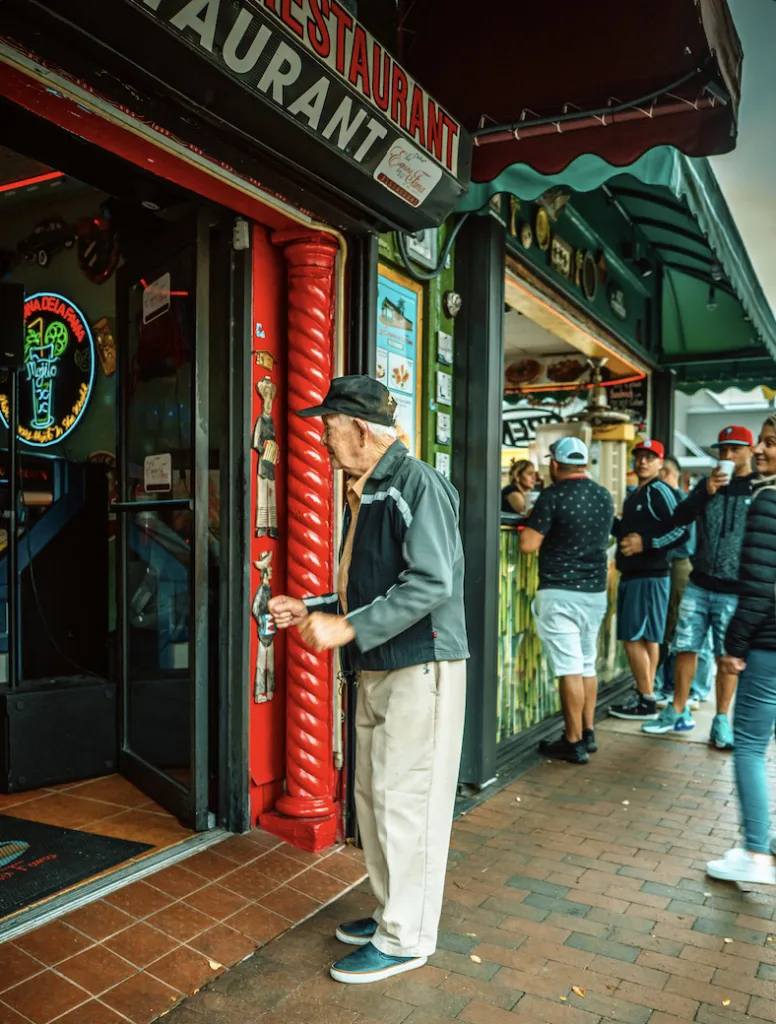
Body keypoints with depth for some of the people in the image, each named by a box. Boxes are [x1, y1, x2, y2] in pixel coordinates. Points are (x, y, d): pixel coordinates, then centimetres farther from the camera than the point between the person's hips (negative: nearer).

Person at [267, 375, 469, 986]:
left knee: (403, 801, 1)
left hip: (419, 667, -9)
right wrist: (308, 610, 11)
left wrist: (348, 628, -23)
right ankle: (393, 913, 34)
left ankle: (406, 939, 18)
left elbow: (431, 583, -24)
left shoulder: (416, 483, -15)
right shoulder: (365, 493, 15)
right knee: (373, 796, 17)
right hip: (377, 669, 9)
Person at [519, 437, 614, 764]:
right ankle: (587, 734, 25)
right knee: (587, 665, 16)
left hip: (561, 592, -7)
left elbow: (528, 545, -16)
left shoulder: (553, 496, -13)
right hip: (596, 590, 7)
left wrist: (533, 523, 5)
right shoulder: (605, 496, 8)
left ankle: (574, 743, 3)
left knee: (570, 668, -3)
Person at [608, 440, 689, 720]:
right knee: (646, 638, 12)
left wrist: (646, 544, -23)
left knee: (633, 638, -7)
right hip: (632, 576, 9)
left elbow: (682, 531, -19)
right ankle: (645, 697, 18)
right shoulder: (635, 495, 16)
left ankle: (646, 702, 0)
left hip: (649, 577, -9)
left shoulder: (659, 491, -12)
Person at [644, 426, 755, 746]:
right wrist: (706, 492, -17)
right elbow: (680, 519, -1)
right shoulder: (708, 484, 9)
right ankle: (677, 711, 21)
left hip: (734, 591, -3)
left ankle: (721, 720, 18)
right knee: (686, 648, 8)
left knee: (727, 656, 5)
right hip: (698, 586, 3)